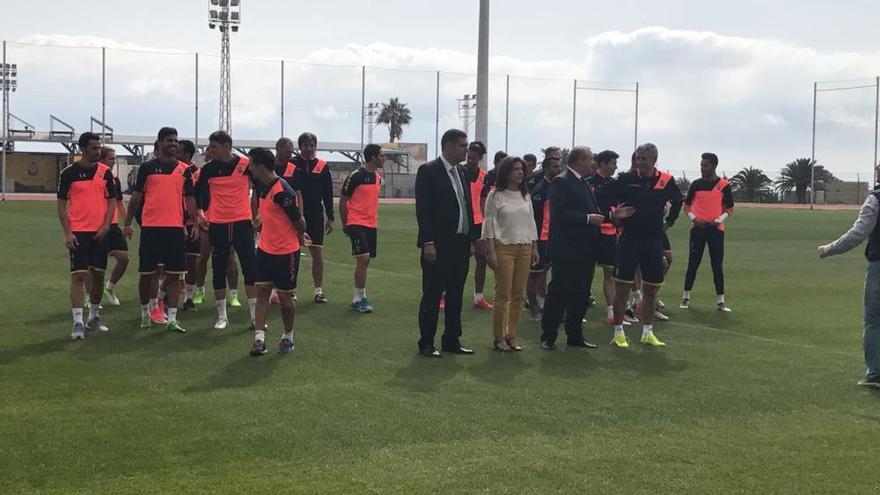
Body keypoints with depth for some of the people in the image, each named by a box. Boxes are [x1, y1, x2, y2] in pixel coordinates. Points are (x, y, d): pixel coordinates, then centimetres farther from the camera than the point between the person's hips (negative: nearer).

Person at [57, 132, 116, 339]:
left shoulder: (105, 172, 5)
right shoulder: (70, 172, -2)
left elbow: (112, 200, 7)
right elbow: (61, 204, 0)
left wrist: (106, 225, -6)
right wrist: (67, 233, -8)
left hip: (100, 233, 3)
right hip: (78, 232, -3)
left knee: (98, 275, 9)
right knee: (78, 275, -8)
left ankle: (94, 317, 24)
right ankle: (78, 323, -9)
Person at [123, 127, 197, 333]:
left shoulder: (184, 169, 8)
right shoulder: (147, 167, 2)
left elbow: (189, 198, 10)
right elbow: (136, 196, 5)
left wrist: (194, 224, 2)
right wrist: (128, 223, 1)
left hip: (176, 227, 2)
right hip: (150, 227, -2)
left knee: (174, 274, -1)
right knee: (146, 273, 5)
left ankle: (172, 318, 2)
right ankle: (145, 312, 23)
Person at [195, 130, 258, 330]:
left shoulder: (246, 164, -3)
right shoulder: (208, 169, 1)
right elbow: (198, 193, 11)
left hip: (242, 222, -1)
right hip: (217, 224, 2)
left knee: (250, 268, -3)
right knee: (218, 270, 6)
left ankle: (255, 315, 3)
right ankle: (222, 316, 15)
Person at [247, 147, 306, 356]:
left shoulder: (282, 192, -25)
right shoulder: (262, 186, 2)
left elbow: (299, 222, -16)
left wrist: (299, 238, 0)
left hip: (286, 252, -7)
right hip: (265, 248, 7)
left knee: (284, 296, 6)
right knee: (262, 291, 1)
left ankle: (288, 337, 24)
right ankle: (259, 338, 0)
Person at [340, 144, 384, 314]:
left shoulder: (377, 177, 10)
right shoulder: (355, 176, -12)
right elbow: (343, 201, -6)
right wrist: (345, 225, -3)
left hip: (371, 224, 8)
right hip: (357, 223, -8)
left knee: (365, 261, 9)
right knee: (363, 258, -15)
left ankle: (357, 298, 17)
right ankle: (360, 298, -8)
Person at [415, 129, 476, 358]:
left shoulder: (462, 173, 14)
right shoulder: (428, 171, -8)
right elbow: (423, 209, -13)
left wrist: (471, 240, 12)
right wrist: (428, 243, -18)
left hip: (461, 244, 7)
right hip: (438, 245, -7)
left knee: (456, 295, 12)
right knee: (432, 295, 0)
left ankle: (452, 340, 21)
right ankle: (426, 343, 7)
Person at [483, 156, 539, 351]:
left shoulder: (525, 196, 14)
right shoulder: (495, 196, -2)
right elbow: (490, 225, -5)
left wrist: (534, 248, 12)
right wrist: (491, 252, -11)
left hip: (524, 249, 5)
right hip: (504, 248, -5)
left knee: (518, 295, 5)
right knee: (503, 295, -5)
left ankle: (511, 336, 12)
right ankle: (498, 337, 3)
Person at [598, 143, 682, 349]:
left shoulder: (666, 181, 1)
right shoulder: (626, 179, -7)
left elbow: (678, 200, 21)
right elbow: (603, 194, 0)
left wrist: (669, 221, 15)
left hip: (654, 241, 3)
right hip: (629, 240, -3)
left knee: (651, 289, 8)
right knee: (622, 287, -2)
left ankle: (647, 333, 19)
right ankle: (618, 333, 6)